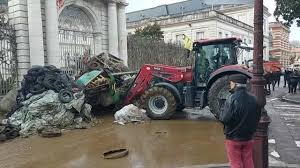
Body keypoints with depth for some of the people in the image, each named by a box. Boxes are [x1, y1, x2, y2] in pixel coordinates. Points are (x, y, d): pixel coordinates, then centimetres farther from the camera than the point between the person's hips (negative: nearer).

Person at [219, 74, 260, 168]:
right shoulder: (253, 99, 0)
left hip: (233, 138, -6)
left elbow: (224, 119, -23)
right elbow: (257, 117, 8)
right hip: (248, 138, 6)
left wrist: (222, 112, -4)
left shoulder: (232, 99, -20)